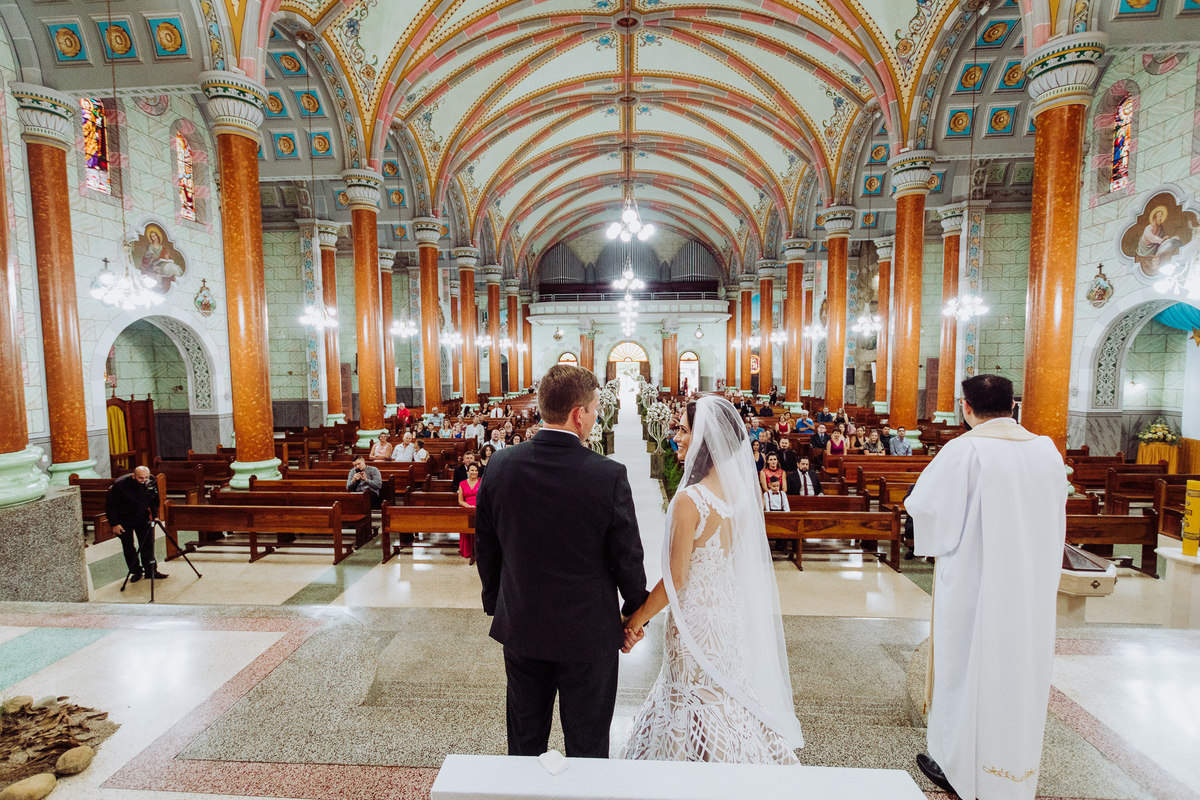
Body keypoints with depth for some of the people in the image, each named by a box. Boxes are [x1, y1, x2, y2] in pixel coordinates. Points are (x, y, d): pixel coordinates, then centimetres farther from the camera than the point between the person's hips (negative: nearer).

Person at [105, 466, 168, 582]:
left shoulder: (151, 481, -15)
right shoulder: (120, 484, -25)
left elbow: (155, 499, 3)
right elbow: (110, 505, -14)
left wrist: (154, 515, -4)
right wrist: (114, 524, -14)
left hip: (143, 516, 2)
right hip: (124, 519, -2)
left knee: (148, 544, 0)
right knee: (128, 547, 5)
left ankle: (150, 571, 8)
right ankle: (136, 571, 18)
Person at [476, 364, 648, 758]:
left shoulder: (501, 465, -11)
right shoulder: (609, 475, -22)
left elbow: (485, 546, 0)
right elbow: (627, 557, -12)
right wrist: (635, 611, 6)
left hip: (520, 627, 4)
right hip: (588, 633, -3)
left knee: (525, 743, 24)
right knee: (587, 748, 19)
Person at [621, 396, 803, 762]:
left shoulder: (689, 500, -25)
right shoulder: (747, 490, -4)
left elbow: (675, 579, -20)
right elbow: (751, 562, 7)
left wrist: (638, 619, -7)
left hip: (698, 619, -7)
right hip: (738, 616, 7)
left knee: (698, 710, 13)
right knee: (733, 698, 25)